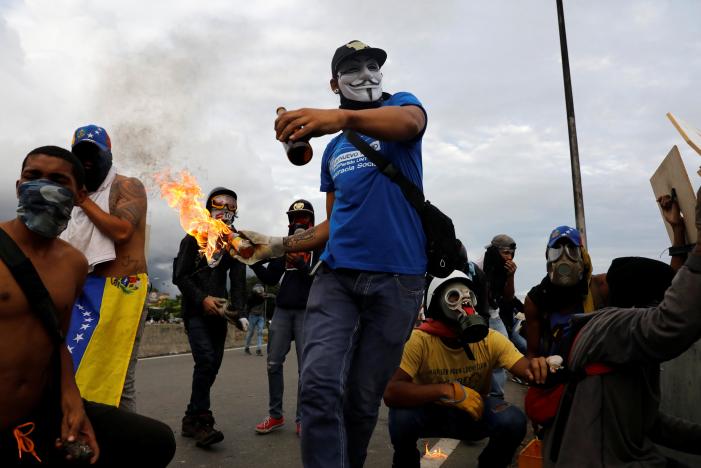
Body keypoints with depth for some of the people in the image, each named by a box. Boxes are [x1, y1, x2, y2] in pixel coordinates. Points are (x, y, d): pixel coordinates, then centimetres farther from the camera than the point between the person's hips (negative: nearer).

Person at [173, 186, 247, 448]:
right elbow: (179, 275, -4)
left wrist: (236, 308, -13)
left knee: (213, 363, 3)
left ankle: (191, 420, 16)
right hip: (195, 310, -4)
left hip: (218, 310, 4)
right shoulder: (195, 238, 0)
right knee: (206, 360, -18)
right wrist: (202, 299, -14)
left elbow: (238, 281, 2)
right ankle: (201, 420, -10)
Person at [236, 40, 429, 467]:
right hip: (336, 273, 4)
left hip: (397, 277, -3)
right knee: (319, 384, -15)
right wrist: (278, 247, 8)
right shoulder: (333, 150, 19)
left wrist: (341, 116, -42)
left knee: (364, 397, 6)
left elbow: (409, 122, -22)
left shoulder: (401, 104, 6)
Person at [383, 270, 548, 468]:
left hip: (474, 413, 3)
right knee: (402, 416, -34)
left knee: (514, 421, -26)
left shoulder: (491, 339, -17)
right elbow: (391, 393, -37)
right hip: (430, 411, -2)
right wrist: (448, 390, -46)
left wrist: (537, 369, -50)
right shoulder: (420, 340, -27)